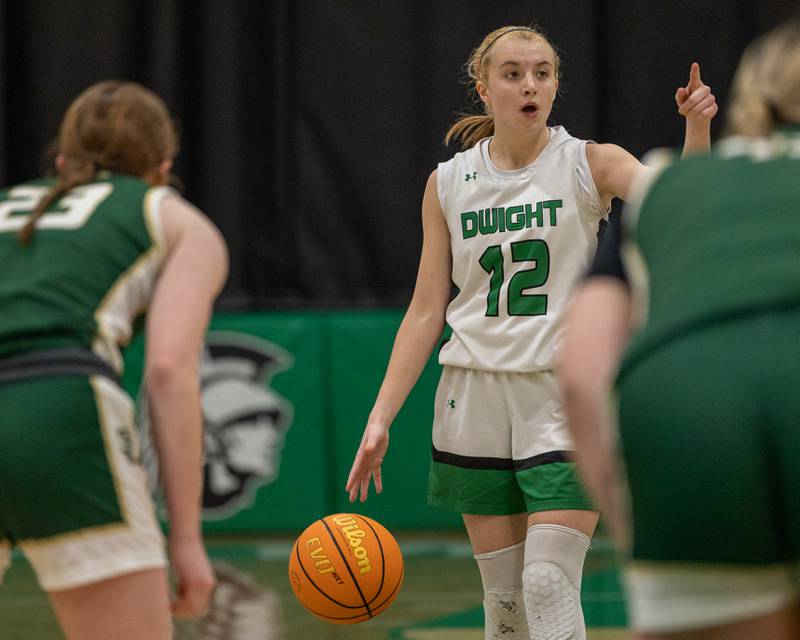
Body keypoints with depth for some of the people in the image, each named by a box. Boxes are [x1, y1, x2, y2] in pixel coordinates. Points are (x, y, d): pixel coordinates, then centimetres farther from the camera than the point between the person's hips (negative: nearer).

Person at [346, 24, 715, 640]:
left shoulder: (590, 164, -1)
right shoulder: (448, 183, 6)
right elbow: (426, 311, 8)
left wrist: (697, 128, -37)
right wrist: (380, 417, 3)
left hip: (567, 397, -3)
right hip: (475, 399, 3)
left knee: (549, 587, -13)